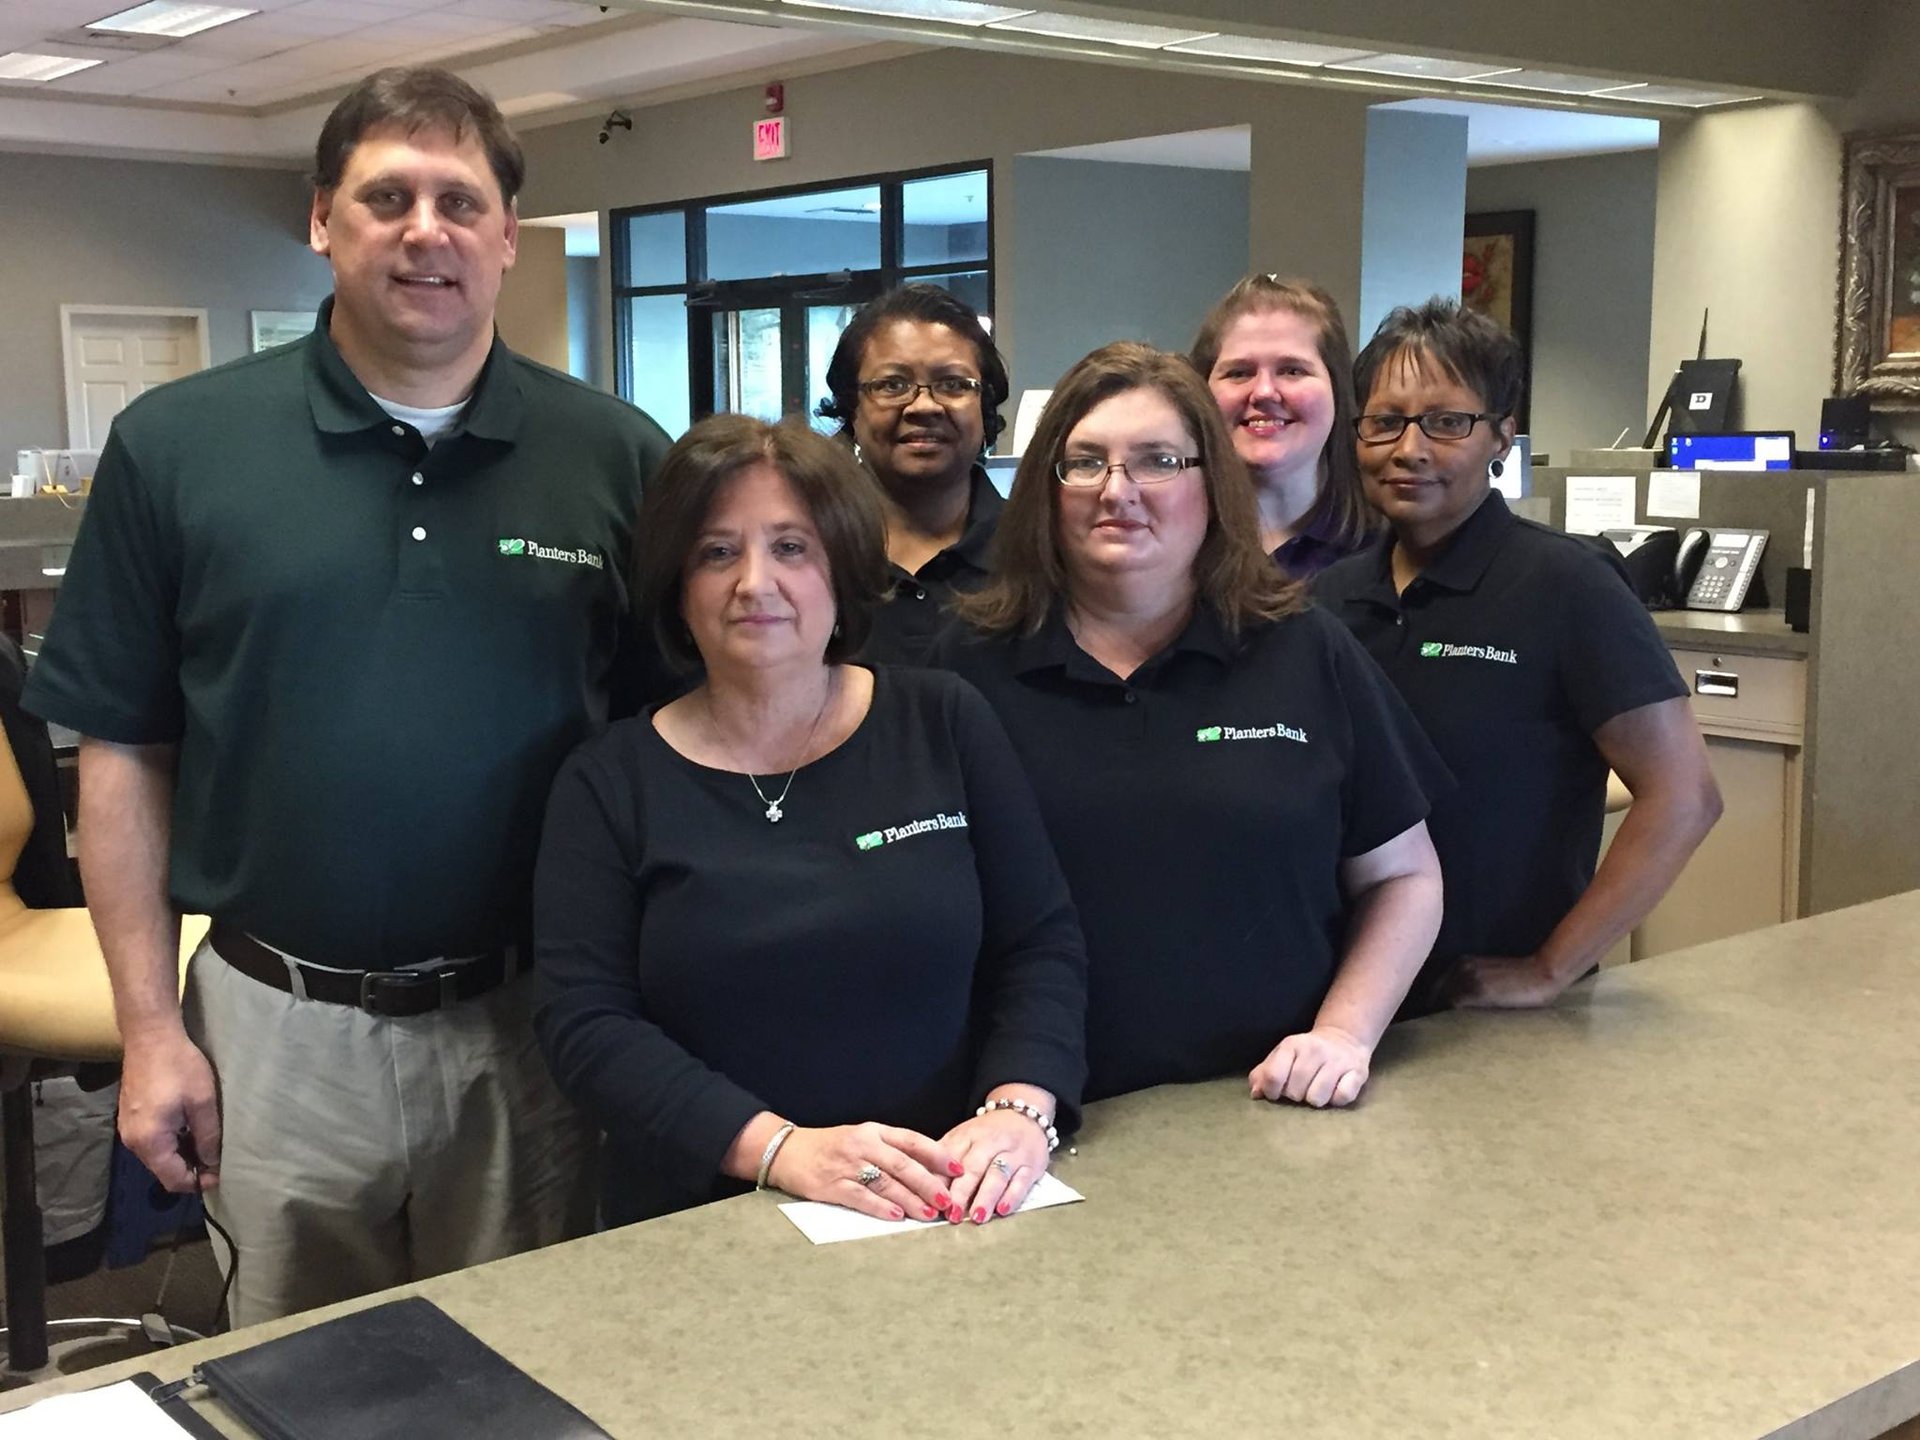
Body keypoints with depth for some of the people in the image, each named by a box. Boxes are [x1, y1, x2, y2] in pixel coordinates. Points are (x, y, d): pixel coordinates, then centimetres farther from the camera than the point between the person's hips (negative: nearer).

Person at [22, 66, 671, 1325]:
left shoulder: (618, 456, -2)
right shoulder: (176, 445, -3)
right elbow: (125, 751, 1)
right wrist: (151, 1026, -2)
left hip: (532, 1019, 1)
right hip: (279, 1026, 0)